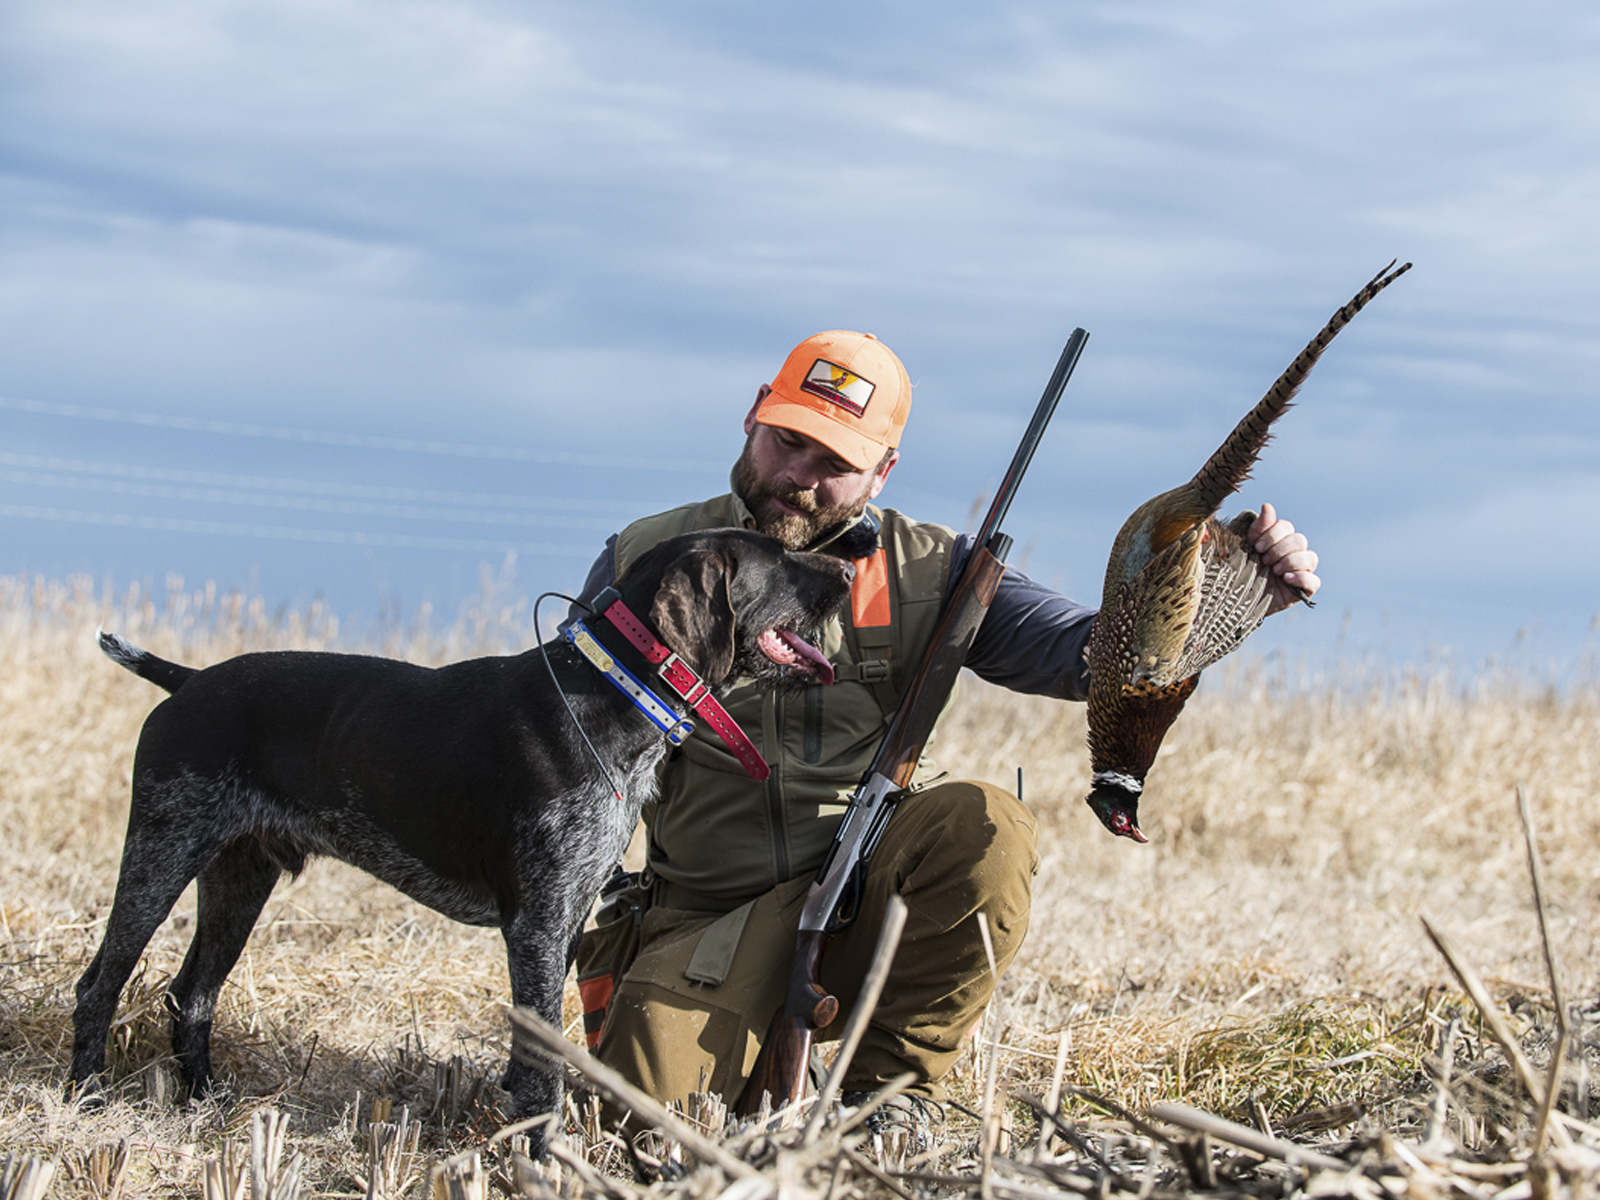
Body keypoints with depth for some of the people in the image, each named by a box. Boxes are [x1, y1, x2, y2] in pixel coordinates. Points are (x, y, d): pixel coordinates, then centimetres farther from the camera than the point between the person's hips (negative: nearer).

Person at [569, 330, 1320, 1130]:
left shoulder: (923, 573, 3)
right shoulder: (644, 561, 4)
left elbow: (1081, 652, -9)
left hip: (872, 899, 0)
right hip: (704, 921, 0)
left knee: (983, 827, -31)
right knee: (656, 1090, -27)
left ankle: (892, 1082, -11)